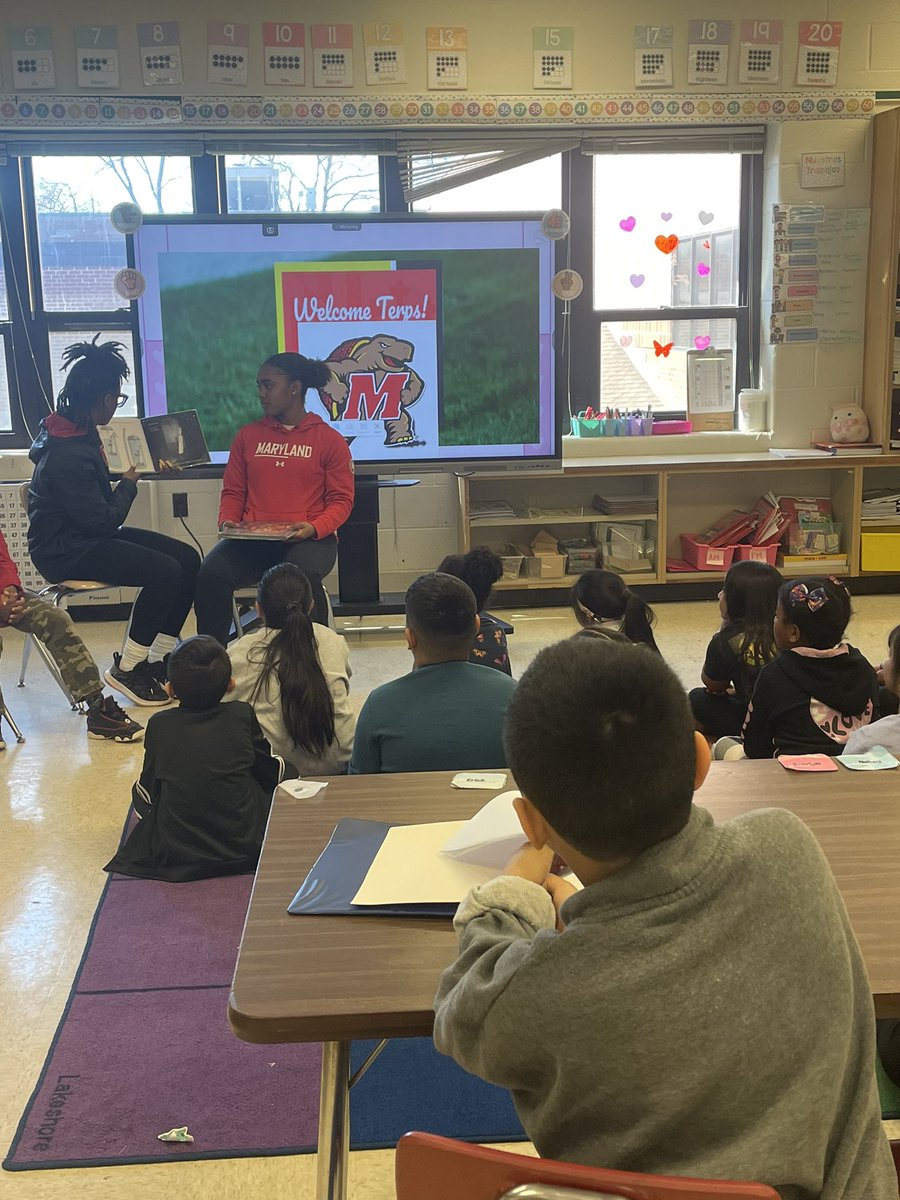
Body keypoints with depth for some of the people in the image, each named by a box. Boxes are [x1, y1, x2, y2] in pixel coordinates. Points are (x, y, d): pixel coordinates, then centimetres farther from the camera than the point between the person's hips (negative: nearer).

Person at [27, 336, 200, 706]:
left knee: (187, 558, -3)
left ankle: (159, 660, 4)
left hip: (87, 537, 10)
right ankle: (127, 669, -9)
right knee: (165, 571, -25)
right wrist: (129, 484, -7)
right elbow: (104, 520, -23)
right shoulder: (68, 456, -25)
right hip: (65, 551, -10)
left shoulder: (77, 433, 8)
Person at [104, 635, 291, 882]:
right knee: (285, 768, 17)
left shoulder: (159, 725, -7)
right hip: (247, 846, 0)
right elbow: (269, 772, 5)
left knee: (139, 791, 25)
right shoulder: (242, 714, -8)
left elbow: (149, 791, 3)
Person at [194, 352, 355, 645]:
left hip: (308, 539, -3)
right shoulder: (248, 435, 15)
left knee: (301, 576, -38)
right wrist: (227, 521, -4)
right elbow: (233, 491, 17)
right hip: (252, 539, 3)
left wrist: (314, 527, -16)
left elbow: (341, 499, 2)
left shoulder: (329, 439, 6)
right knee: (211, 573, -27)